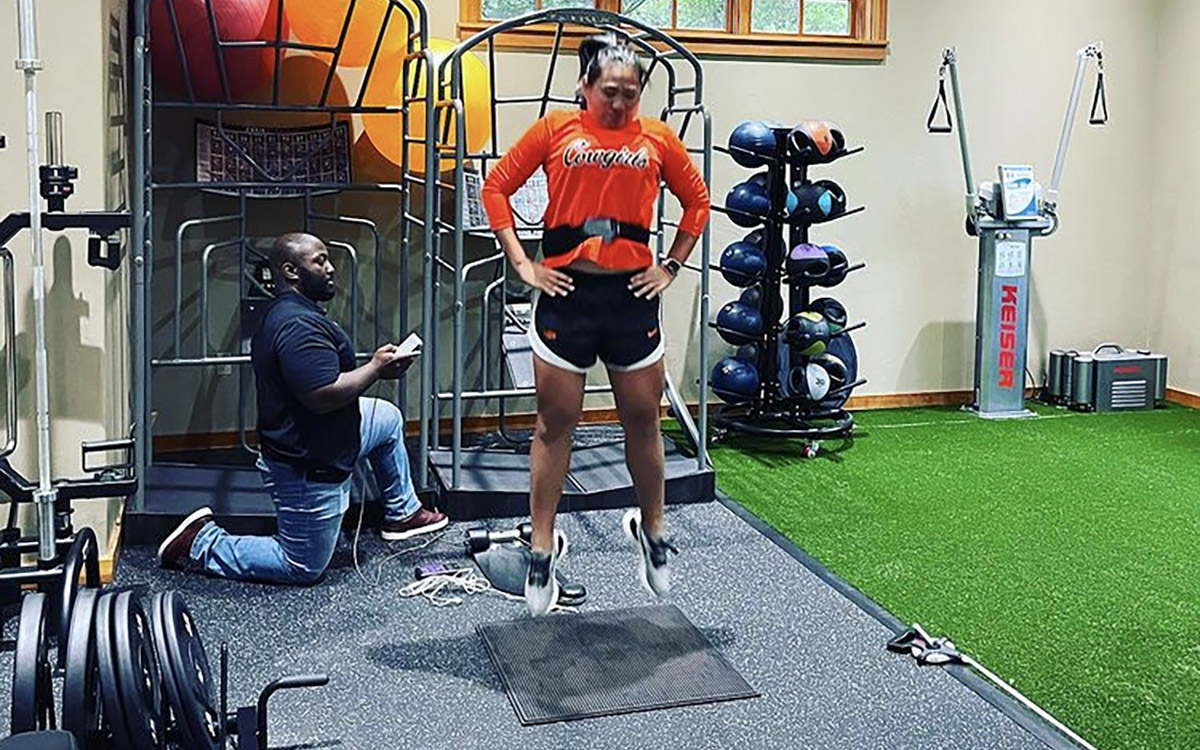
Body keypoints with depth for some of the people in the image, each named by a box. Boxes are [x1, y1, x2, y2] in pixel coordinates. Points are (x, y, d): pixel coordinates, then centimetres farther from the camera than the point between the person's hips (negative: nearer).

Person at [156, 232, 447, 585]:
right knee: (304, 568, 3)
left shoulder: (285, 314, 8)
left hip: (321, 444, 11)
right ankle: (201, 545, 8)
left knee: (388, 417, 24)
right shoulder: (298, 325, -28)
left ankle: (402, 513, 35)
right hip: (308, 469, -11)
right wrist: (376, 368, -22)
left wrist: (375, 366, 7)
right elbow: (323, 395, -34)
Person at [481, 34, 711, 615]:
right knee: (555, 422, 6)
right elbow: (496, 187, 6)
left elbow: (697, 201, 17)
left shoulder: (657, 138, 6)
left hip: (631, 295, 2)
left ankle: (651, 530, 33)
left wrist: (671, 266, 9)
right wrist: (522, 264, -1)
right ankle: (542, 551, 16)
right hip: (565, 292, -1)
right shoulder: (555, 130, 2)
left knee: (643, 419, 12)